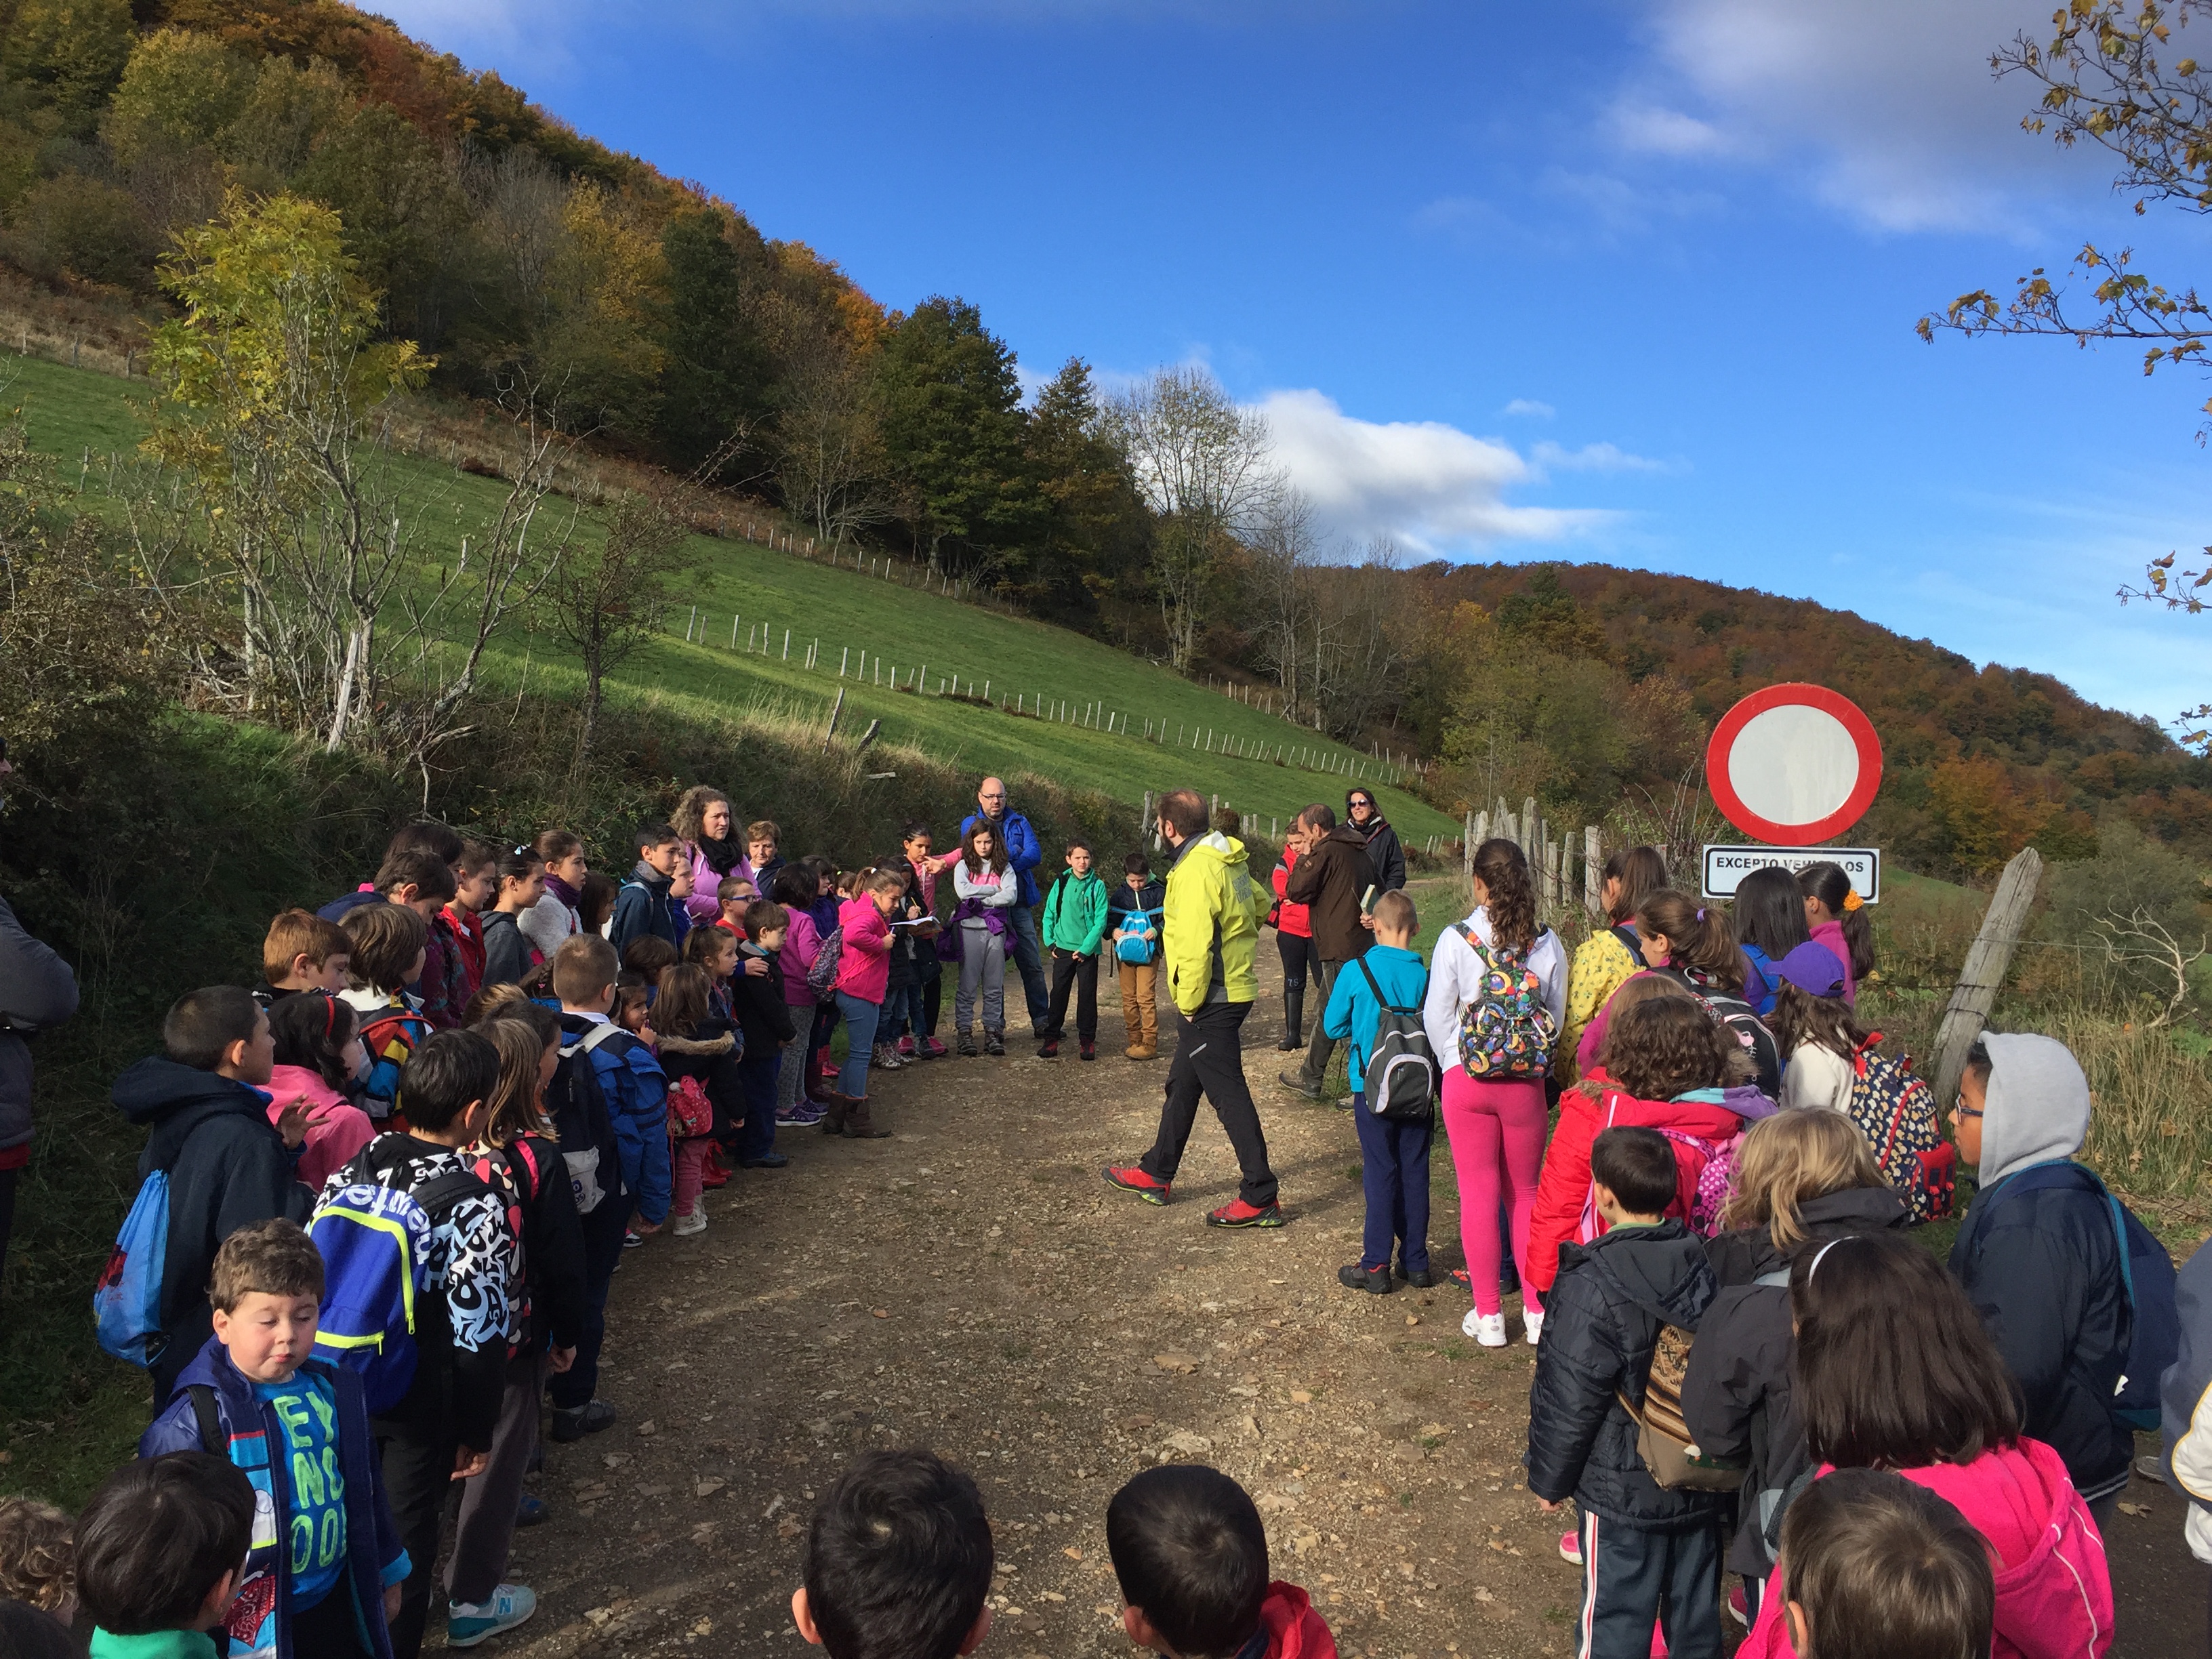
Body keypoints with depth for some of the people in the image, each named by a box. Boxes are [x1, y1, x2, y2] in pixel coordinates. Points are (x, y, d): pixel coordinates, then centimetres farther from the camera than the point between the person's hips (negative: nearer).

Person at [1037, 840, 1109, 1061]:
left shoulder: (1097, 886, -3)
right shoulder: (1061, 883, 2)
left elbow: (1101, 921, -6)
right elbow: (1049, 914, 7)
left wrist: (1085, 948, -12)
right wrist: (1050, 942, -2)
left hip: (1088, 950, -1)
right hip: (1063, 949, 2)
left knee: (1087, 995, 4)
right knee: (1058, 993, 5)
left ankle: (1087, 1040, 13)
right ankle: (1052, 1038, 12)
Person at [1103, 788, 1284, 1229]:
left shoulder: (1195, 871, -22)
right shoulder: (1228, 859, 8)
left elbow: (1194, 947, -26)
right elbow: (1260, 905, 20)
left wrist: (1189, 1002, -17)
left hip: (1209, 1003, -10)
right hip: (1235, 989, 10)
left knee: (1228, 1094, -4)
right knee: (1182, 1085, 20)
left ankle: (1260, 1197, 2)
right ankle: (1155, 1174, 33)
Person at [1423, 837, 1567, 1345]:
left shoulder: (1457, 939, -10)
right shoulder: (1548, 944, -4)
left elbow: (1436, 1015, -5)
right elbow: (1557, 1016, 3)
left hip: (1467, 1079, -2)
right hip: (1527, 1082, 2)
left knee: (1478, 1194, 7)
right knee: (1525, 1193, 15)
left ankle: (1488, 1315, 12)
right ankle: (1538, 1309, 19)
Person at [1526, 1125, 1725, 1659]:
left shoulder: (1589, 1287, -23)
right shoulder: (1705, 1266, -5)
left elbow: (1569, 1401, -17)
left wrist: (1549, 1478, -2)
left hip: (1623, 1492, -6)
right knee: (1696, 1608, 20)